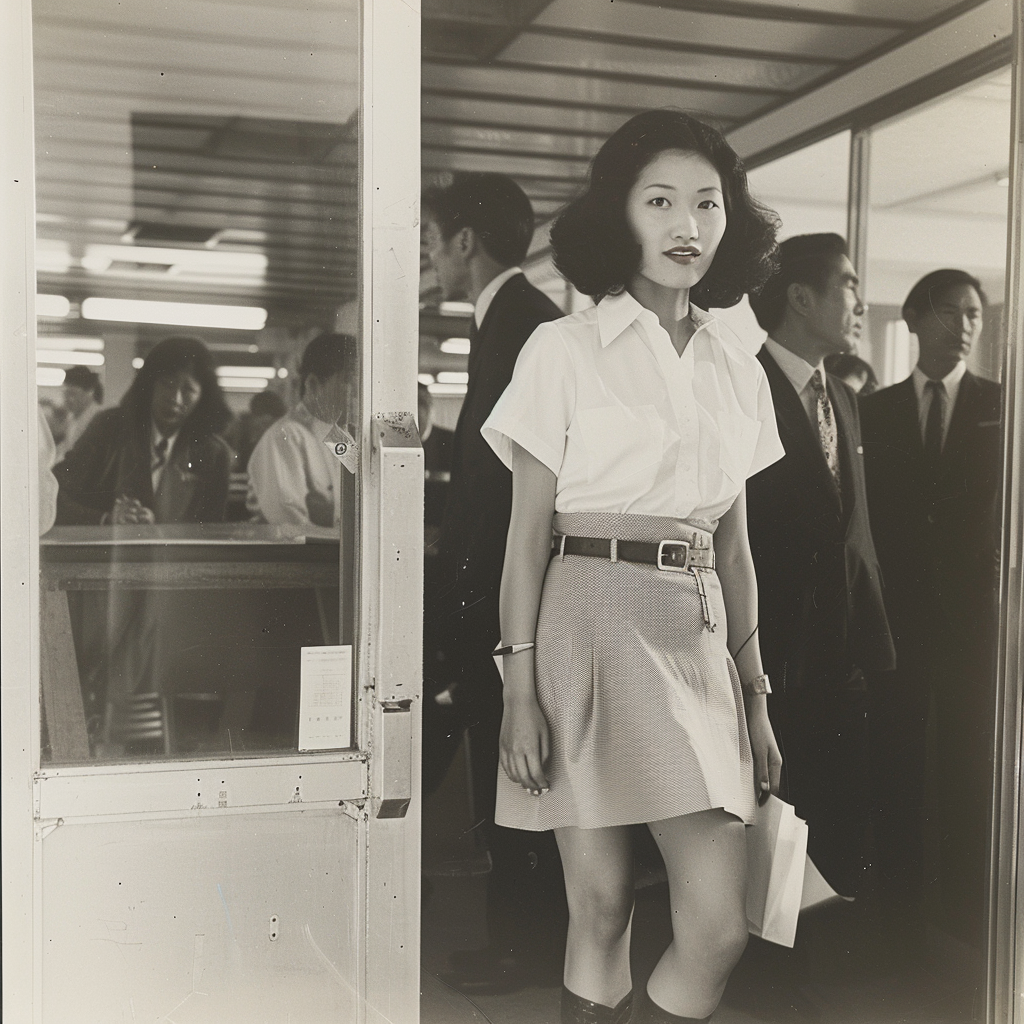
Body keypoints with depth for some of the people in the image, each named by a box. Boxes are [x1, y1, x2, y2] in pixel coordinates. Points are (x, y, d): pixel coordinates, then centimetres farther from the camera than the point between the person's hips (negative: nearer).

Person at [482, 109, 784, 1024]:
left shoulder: (739, 372, 13)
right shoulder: (564, 350, 0)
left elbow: (734, 545, 15)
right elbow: (527, 532, -2)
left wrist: (757, 696, 13)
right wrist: (521, 688, -9)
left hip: (700, 638, 4)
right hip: (593, 620, -4)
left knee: (721, 926, -2)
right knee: (602, 910, 2)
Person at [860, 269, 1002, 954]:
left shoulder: (1001, 406, 7)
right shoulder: (878, 408, 9)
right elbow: (871, 509, 6)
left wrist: (998, 591, -9)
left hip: (974, 613, -1)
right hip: (898, 609, 1)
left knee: (971, 764, 2)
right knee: (898, 762, 6)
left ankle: (966, 909, 13)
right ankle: (900, 907, 16)